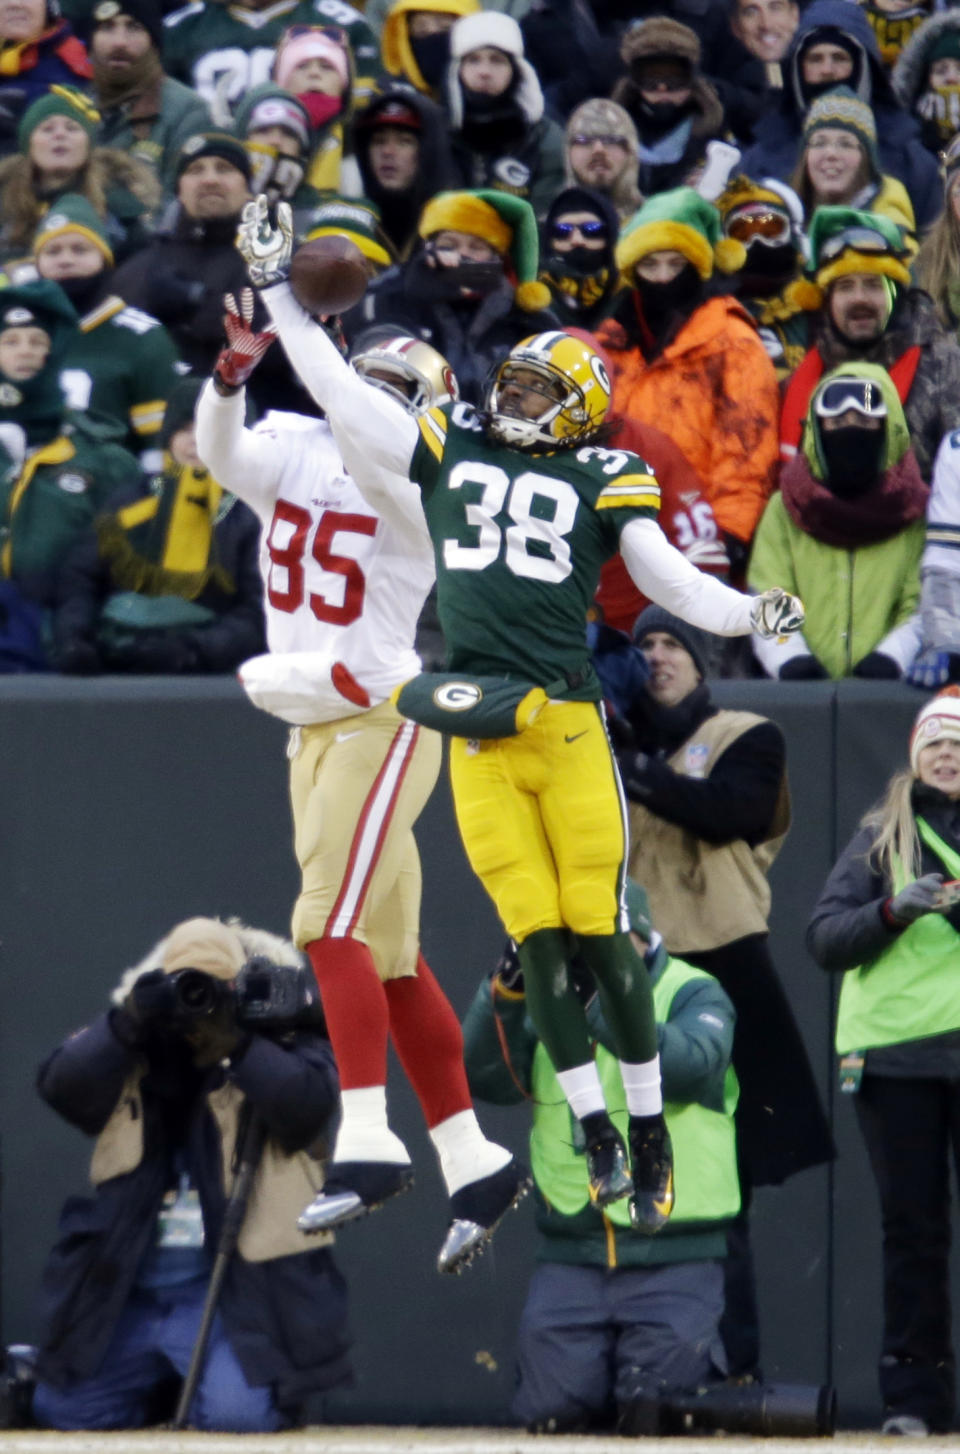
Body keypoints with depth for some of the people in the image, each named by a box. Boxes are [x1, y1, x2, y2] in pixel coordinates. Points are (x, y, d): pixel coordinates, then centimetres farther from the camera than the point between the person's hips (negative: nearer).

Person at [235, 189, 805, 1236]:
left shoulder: (603, 482, 8)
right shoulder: (447, 449, 15)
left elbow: (668, 578, 5)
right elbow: (337, 390, 18)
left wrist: (748, 614, -13)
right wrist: (275, 288, 18)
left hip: (566, 725, -2)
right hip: (477, 736, 2)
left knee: (599, 935, -4)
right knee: (537, 944, -1)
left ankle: (651, 1139, 7)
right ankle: (600, 1145, 5)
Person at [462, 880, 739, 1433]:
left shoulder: (693, 994, 0)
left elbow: (687, 1066, -21)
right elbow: (488, 1079, -1)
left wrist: (602, 1005, -30)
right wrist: (505, 993, -16)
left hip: (674, 1260, -4)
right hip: (571, 1257, 4)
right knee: (554, 1408, -6)